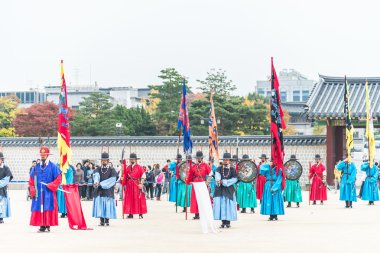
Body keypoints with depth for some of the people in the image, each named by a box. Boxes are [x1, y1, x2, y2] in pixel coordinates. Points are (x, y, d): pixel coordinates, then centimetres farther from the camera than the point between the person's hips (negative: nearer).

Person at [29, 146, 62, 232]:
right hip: (38, 192, 3)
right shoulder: (36, 167, 11)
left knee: (48, 208, -5)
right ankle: (42, 226, 3)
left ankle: (48, 225, -1)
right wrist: (33, 190, 1)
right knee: (39, 209, 0)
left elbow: (58, 178, -2)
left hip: (48, 192, -3)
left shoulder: (53, 166, 0)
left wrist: (50, 186, -11)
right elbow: (31, 180, 12)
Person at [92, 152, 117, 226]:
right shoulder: (98, 169, 11)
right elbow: (96, 175, -9)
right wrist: (96, 182, -32)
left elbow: (112, 179, -11)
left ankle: (107, 220, 1)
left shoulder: (112, 170, 2)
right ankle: (102, 221, 2)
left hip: (108, 191, -3)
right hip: (99, 191, 3)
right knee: (99, 205, -2)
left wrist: (101, 183, -18)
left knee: (108, 205, -6)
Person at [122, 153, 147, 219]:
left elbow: (143, 176, -6)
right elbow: (125, 176, 13)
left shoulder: (139, 167, -2)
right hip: (129, 185, 5)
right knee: (129, 200, 3)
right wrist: (123, 183, 0)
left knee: (138, 199, -4)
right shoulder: (128, 167, 12)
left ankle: (140, 214, -1)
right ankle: (130, 214, 7)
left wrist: (141, 183, -13)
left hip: (137, 185, -4)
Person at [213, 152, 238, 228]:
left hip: (229, 190, -2)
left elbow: (235, 179, -6)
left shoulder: (232, 169, 4)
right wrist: (218, 181, -31)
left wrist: (224, 182, -12)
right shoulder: (219, 169, 9)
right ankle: (223, 222, 3)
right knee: (221, 205, -2)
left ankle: (228, 222, 3)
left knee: (229, 205, -3)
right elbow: (217, 175, -9)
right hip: (220, 190, 2)